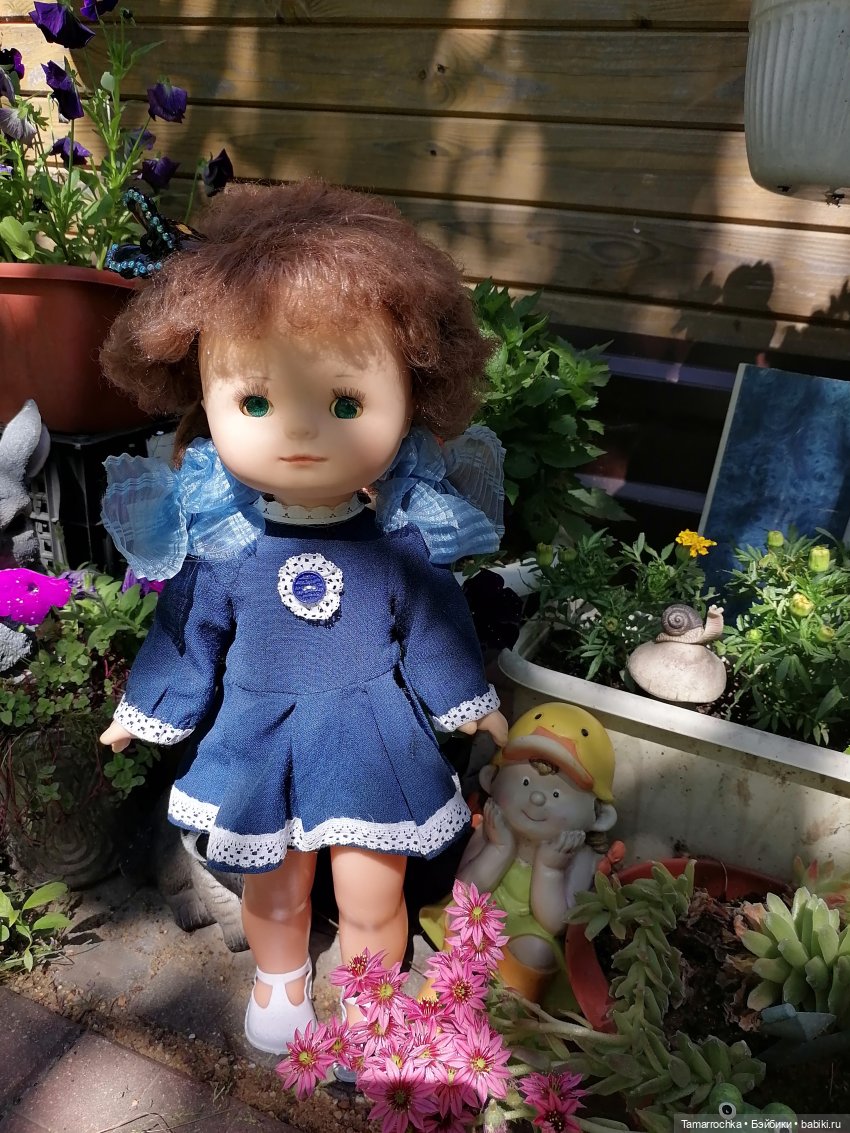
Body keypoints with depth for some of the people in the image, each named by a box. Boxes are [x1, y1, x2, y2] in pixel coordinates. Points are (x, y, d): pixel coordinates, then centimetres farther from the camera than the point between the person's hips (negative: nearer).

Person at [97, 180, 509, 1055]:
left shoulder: (403, 538, -18)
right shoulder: (216, 541, -17)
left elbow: (435, 631, -2)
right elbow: (188, 638, 0)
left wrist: (468, 702, 9)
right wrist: (148, 710, 11)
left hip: (374, 740, -1)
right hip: (258, 739, 1)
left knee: (371, 897, 15)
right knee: (274, 890, 24)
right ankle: (279, 981, 56)